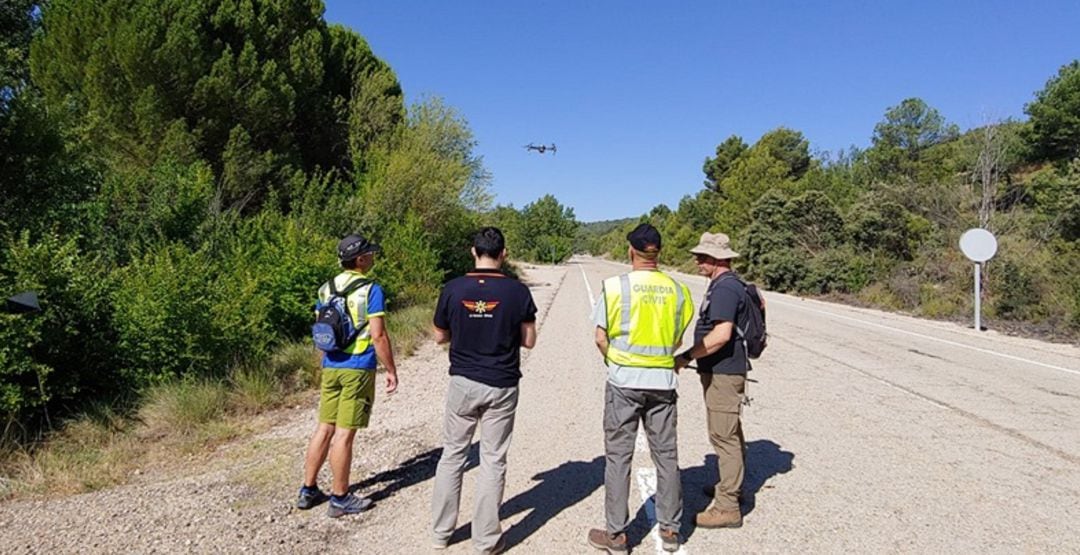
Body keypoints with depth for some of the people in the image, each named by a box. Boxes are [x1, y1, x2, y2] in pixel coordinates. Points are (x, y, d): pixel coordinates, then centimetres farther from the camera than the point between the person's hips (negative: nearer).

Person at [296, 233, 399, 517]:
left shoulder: (325, 289, 9)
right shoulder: (371, 290, -11)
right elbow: (378, 336, -15)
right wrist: (391, 371, -7)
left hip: (331, 368, 6)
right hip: (358, 369, -6)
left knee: (324, 429, 14)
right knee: (344, 434, 0)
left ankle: (308, 491, 23)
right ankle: (340, 499, 10)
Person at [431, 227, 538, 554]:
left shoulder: (453, 289, -6)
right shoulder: (517, 291, -10)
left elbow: (440, 336, 4)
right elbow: (529, 341, -2)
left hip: (462, 383, 1)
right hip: (501, 387, -1)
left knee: (453, 454, 16)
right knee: (493, 461, 8)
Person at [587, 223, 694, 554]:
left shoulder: (616, 286, -10)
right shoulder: (676, 289, -1)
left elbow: (601, 338, -7)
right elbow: (677, 340, 5)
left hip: (624, 381, -3)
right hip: (663, 381, 3)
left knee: (618, 456, 6)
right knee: (666, 455, 13)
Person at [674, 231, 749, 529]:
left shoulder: (724, 288, -20)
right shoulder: (727, 284, 14)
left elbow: (721, 335, -28)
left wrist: (687, 356, -22)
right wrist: (694, 356, 23)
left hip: (723, 373, -11)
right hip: (722, 371, 11)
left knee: (723, 435, -6)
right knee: (730, 433, 21)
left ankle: (727, 507, 1)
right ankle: (731, 485, 37)